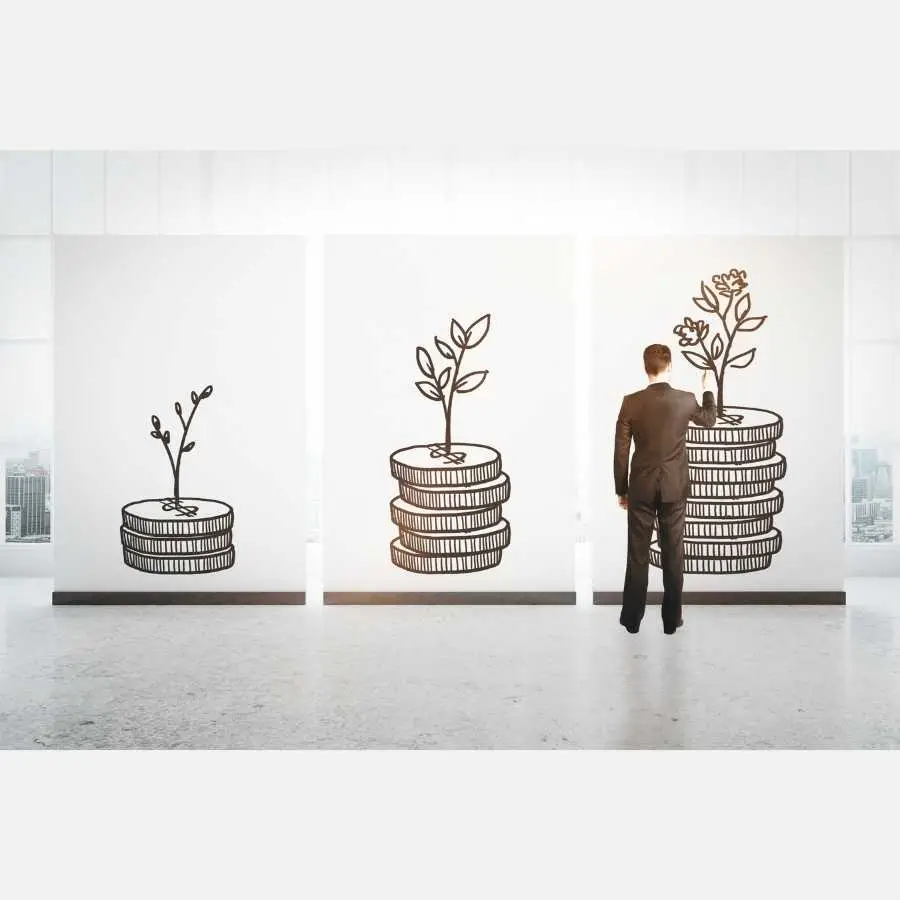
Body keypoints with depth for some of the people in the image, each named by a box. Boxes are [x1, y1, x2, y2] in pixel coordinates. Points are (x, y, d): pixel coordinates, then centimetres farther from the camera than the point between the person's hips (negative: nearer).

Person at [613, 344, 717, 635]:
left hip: (641, 488, -1)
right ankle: (671, 619, 17)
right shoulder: (686, 400, -6)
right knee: (673, 553, 9)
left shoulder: (631, 402, -9)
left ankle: (632, 618, 15)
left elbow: (621, 451, -6)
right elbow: (709, 421, 18)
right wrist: (707, 390, 34)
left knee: (638, 554, 7)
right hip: (675, 488, 1)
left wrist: (621, 489, 5)